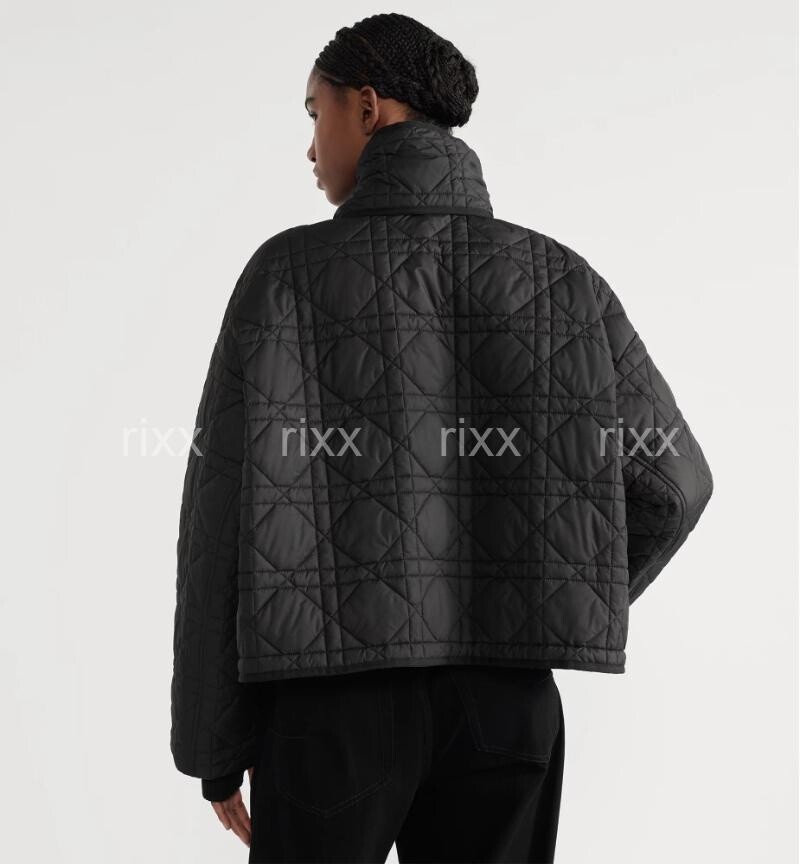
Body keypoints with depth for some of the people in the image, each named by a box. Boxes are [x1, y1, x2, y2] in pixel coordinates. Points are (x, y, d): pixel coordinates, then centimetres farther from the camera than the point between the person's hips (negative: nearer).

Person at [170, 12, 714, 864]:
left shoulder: (291, 270, -6)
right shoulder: (559, 276, 4)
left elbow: (234, 506, -10)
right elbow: (671, 480, 4)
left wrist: (211, 742, 0)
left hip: (334, 701, -3)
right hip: (503, 704, 3)